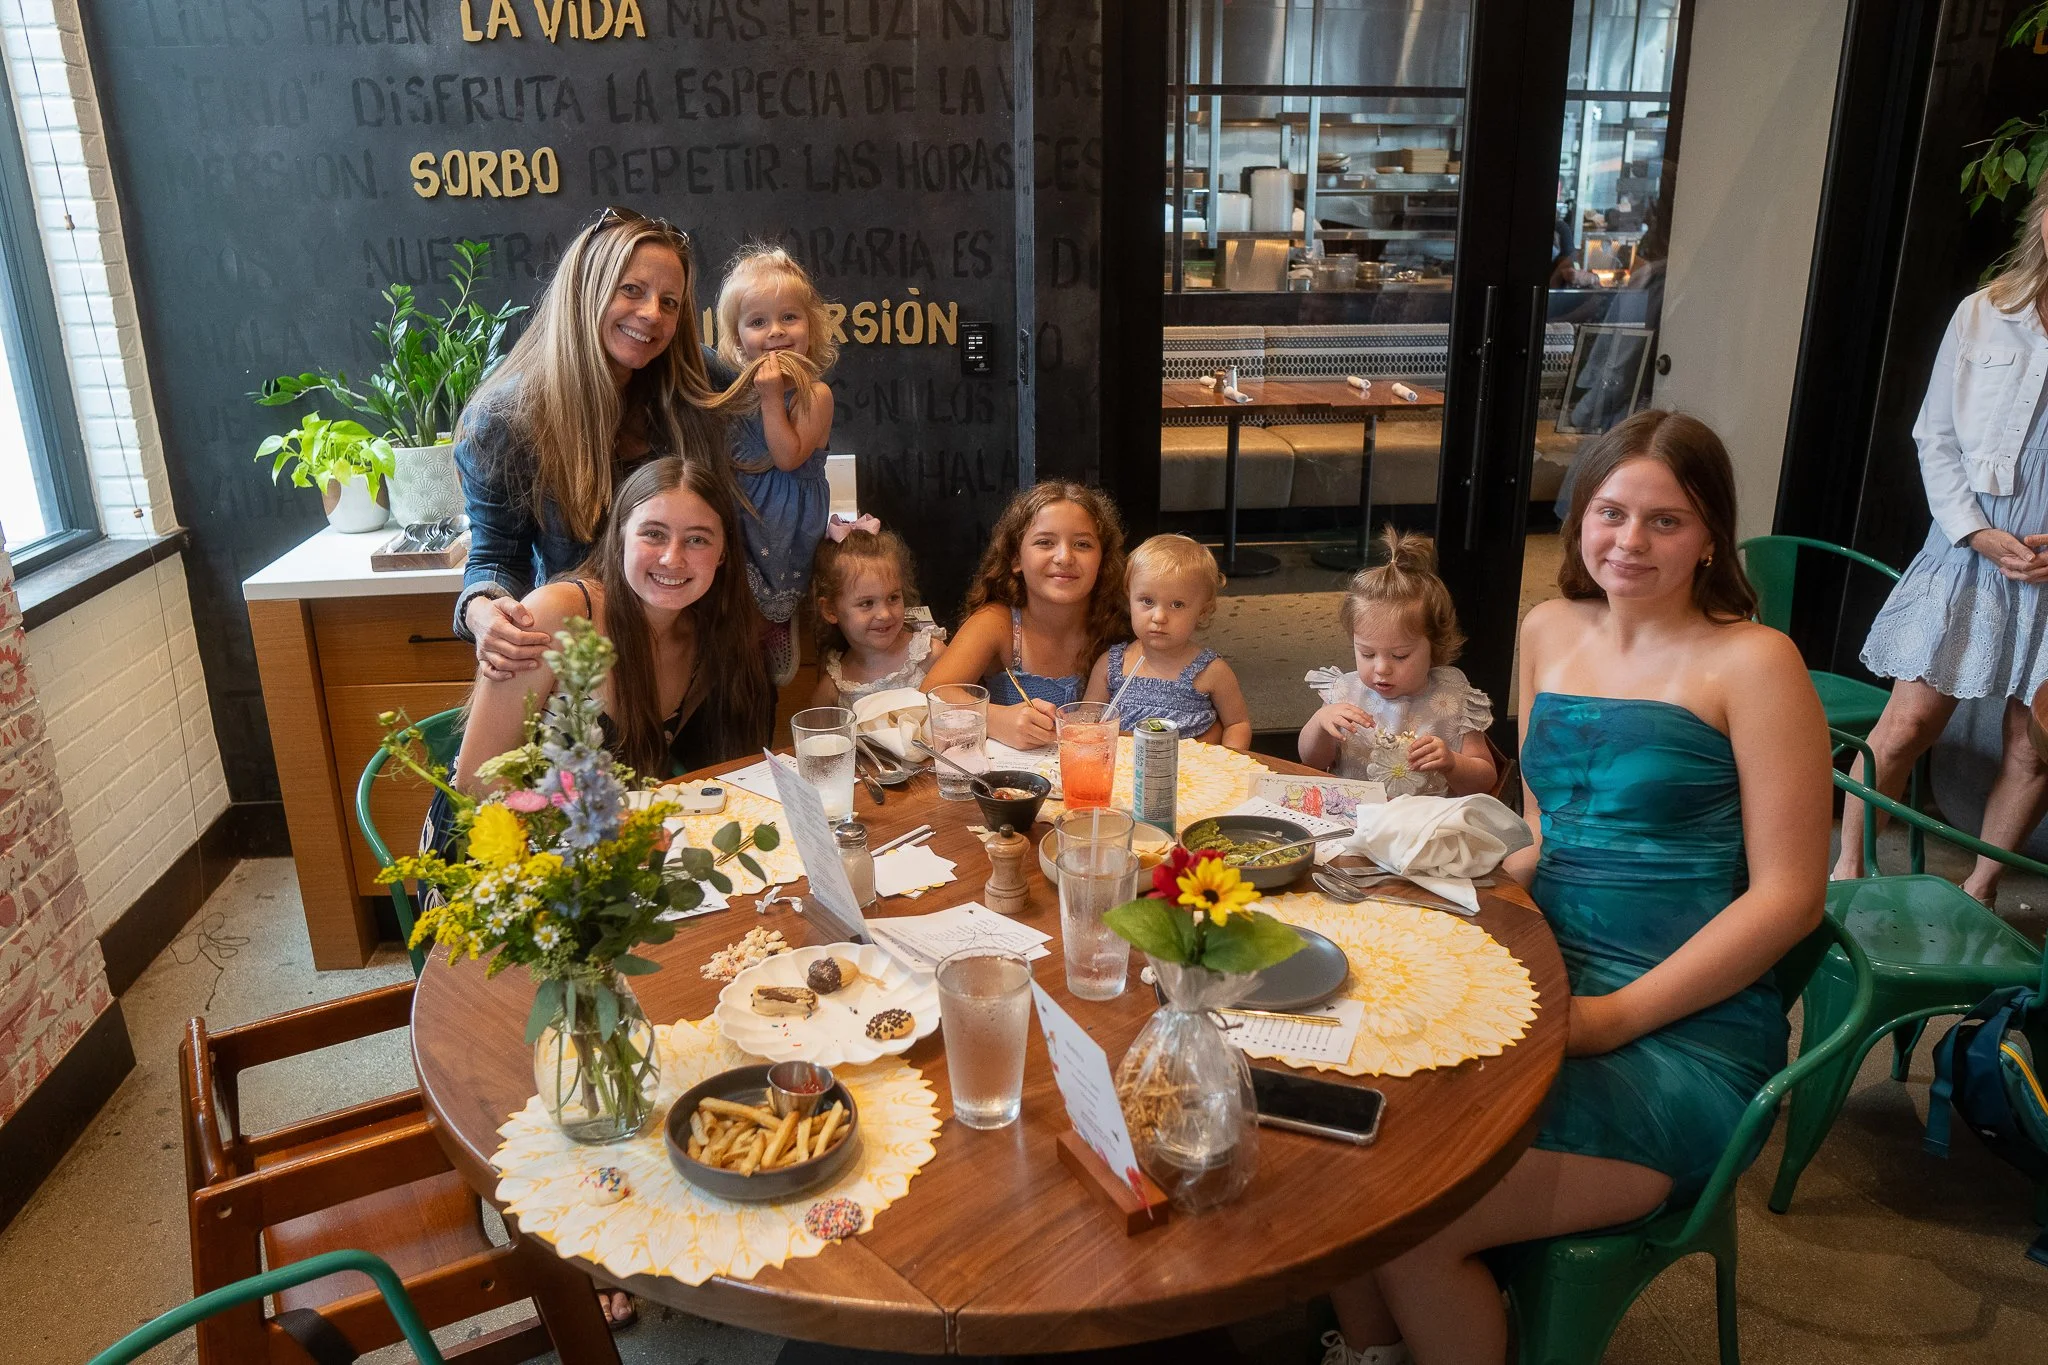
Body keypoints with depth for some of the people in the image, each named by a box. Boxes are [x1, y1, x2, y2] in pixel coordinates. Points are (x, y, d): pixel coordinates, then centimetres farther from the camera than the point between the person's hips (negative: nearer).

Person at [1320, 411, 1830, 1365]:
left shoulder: (1750, 661, -9)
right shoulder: (1550, 631, 8)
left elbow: (1788, 893, -11)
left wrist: (1615, 1017, -16)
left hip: (1682, 1033, -5)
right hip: (1540, 990, 6)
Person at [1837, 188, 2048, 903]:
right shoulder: (1983, 313, 3)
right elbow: (1936, 437, 5)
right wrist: (1976, 531, -6)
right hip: (1973, 550, 0)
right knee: (1907, 724, -1)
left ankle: (1980, 891, 25)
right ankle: (1848, 867, 15)